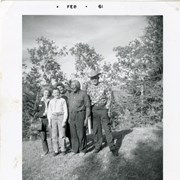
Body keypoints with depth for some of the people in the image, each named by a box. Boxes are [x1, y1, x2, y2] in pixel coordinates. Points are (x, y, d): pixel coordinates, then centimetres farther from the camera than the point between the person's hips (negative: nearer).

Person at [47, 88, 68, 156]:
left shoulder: (63, 100, -2)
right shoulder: (51, 101, 8)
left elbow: (65, 111, -4)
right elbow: (49, 112, 10)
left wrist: (64, 121, -11)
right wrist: (49, 122, 4)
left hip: (61, 117, -3)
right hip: (53, 118, 3)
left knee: (62, 135, -3)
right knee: (54, 135, 4)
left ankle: (63, 150, 12)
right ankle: (56, 150, 14)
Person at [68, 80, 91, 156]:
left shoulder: (83, 94, -6)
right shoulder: (71, 94, 12)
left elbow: (88, 106, -7)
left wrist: (86, 118, -13)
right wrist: (69, 117, 13)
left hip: (80, 115, -5)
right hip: (72, 116, 6)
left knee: (81, 134, -1)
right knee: (73, 134, 7)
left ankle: (83, 150, 13)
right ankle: (75, 150, 18)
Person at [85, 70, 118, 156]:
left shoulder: (104, 86, -1)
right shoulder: (88, 87, 2)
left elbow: (109, 97, 7)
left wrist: (107, 107, -2)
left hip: (103, 109, -2)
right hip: (94, 110, 2)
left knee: (107, 128, -2)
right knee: (96, 129, 8)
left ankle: (112, 147, 5)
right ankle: (98, 146, 23)